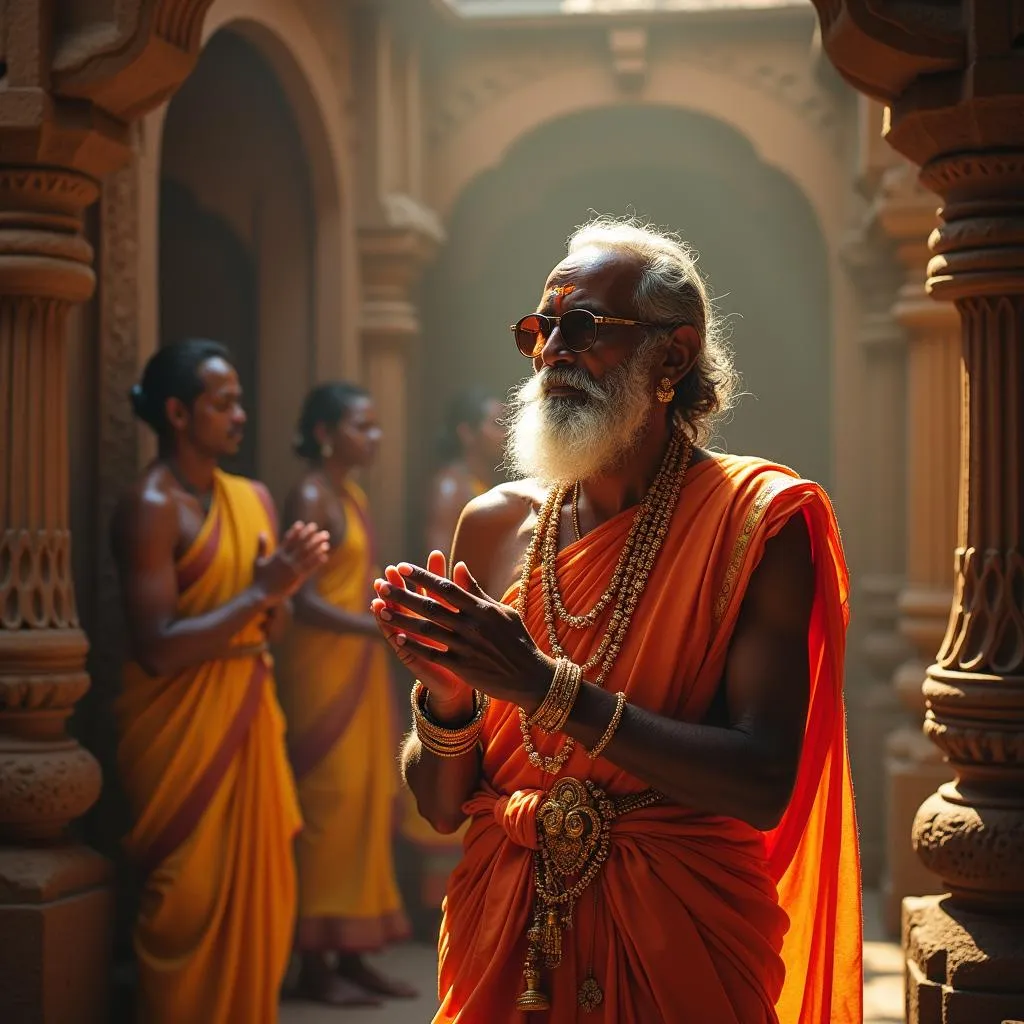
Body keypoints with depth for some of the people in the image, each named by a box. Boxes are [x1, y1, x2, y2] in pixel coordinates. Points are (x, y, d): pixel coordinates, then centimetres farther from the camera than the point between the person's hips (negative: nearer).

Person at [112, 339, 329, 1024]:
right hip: (180, 728, -7)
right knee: (191, 900, -2)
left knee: (257, 887, 11)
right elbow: (157, 650, -19)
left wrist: (280, 589, -6)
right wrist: (261, 589, -18)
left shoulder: (254, 498, 10)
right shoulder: (152, 507, -12)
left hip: (249, 716, 7)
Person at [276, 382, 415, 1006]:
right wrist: (383, 627, -26)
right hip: (323, 666, -9)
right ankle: (316, 961, 1)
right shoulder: (310, 498, -12)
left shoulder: (353, 495, 15)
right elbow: (306, 600, -19)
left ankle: (352, 952, 15)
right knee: (330, 805, -6)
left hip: (361, 666, 9)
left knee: (367, 803, 9)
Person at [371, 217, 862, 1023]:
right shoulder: (494, 525, 1)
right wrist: (446, 698, -17)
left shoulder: (754, 520, -10)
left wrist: (547, 687, -25)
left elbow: (765, 786, -21)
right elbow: (440, 806, 4)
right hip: (503, 933, 4)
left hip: (678, 952, -3)